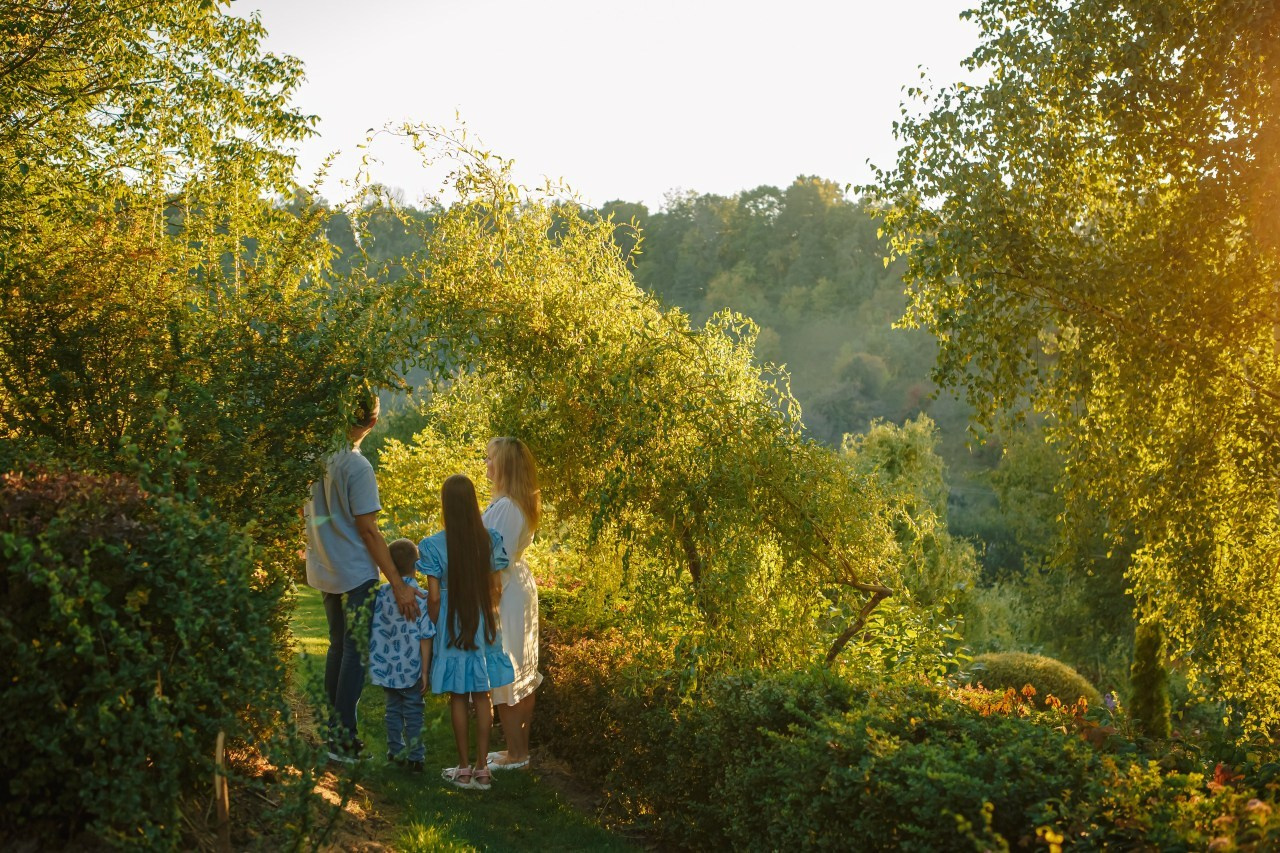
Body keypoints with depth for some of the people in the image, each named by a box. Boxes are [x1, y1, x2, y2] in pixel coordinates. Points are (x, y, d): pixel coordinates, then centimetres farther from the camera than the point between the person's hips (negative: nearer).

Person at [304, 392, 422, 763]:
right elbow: (368, 529, -19)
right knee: (356, 652, 2)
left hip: (325, 571, 8)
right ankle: (342, 739, 6)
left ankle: (333, 730, 26)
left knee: (338, 646, 18)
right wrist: (398, 584, -16)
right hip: (355, 574, -7)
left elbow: (306, 513, 12)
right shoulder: (357, 466, -20)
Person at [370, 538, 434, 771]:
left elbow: (374, 630, 1)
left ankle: (395, 751, 27)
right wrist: (425, 671, -6)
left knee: (393, 708, 18)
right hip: (411, 669, -3)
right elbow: (425, 638, -13)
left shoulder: (381, 594, -5)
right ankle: (414, 758, 11)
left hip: (386, 667, 3)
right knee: (413, 711, 9)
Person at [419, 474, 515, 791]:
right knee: (482, 696, 10)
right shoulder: (490, 540, -5)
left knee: (458, 697, 9)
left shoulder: (434, 545, -12)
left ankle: (464, 769, 16)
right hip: (484, 626, 2)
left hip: (452, 626, -2)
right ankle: (482, 768, 15)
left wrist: (431, 630, 5)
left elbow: (434, 597, -10)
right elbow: (494, 589, 1)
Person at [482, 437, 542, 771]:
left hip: (505, 593, -10)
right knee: (521, 672, 15)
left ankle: (515, 754, 7)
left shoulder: (505, 507, -23)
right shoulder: (523, 503, 8)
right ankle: (521, 748, 25)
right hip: (520, 587, 10)